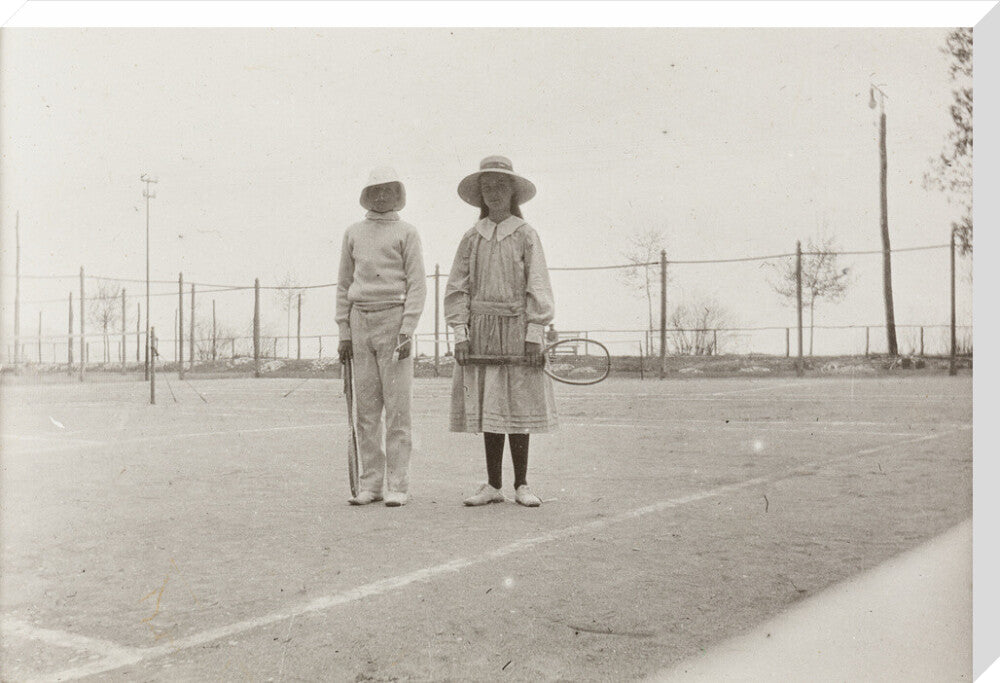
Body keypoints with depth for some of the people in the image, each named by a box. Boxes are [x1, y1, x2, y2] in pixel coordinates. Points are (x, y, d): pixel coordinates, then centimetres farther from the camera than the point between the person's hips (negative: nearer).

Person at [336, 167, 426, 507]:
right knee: (366, 408, 3)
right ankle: (370, 484, 9)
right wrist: (344, 334, 7)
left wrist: (407, 332, -14)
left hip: (394, 321, -4)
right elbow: (344, 286, 15)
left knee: (397, 407, -5)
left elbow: (417, 285, -3)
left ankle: (397, 486, 0)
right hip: (361, 325, 4)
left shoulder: (406, 233, 3)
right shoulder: (353, 234, 14)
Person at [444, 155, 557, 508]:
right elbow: (457, 289, 7)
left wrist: (534, 334, -8)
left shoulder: (526, 235, 2)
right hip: (480, 329, 2)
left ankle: (521, 485, 13)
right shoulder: (471, 239, 8)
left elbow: (538, 287, -1)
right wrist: (460, 333, -2)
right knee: (487, 406, 5)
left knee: (517, 406, 2)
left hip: (517, 327, -2)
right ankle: (493, 485, 15)